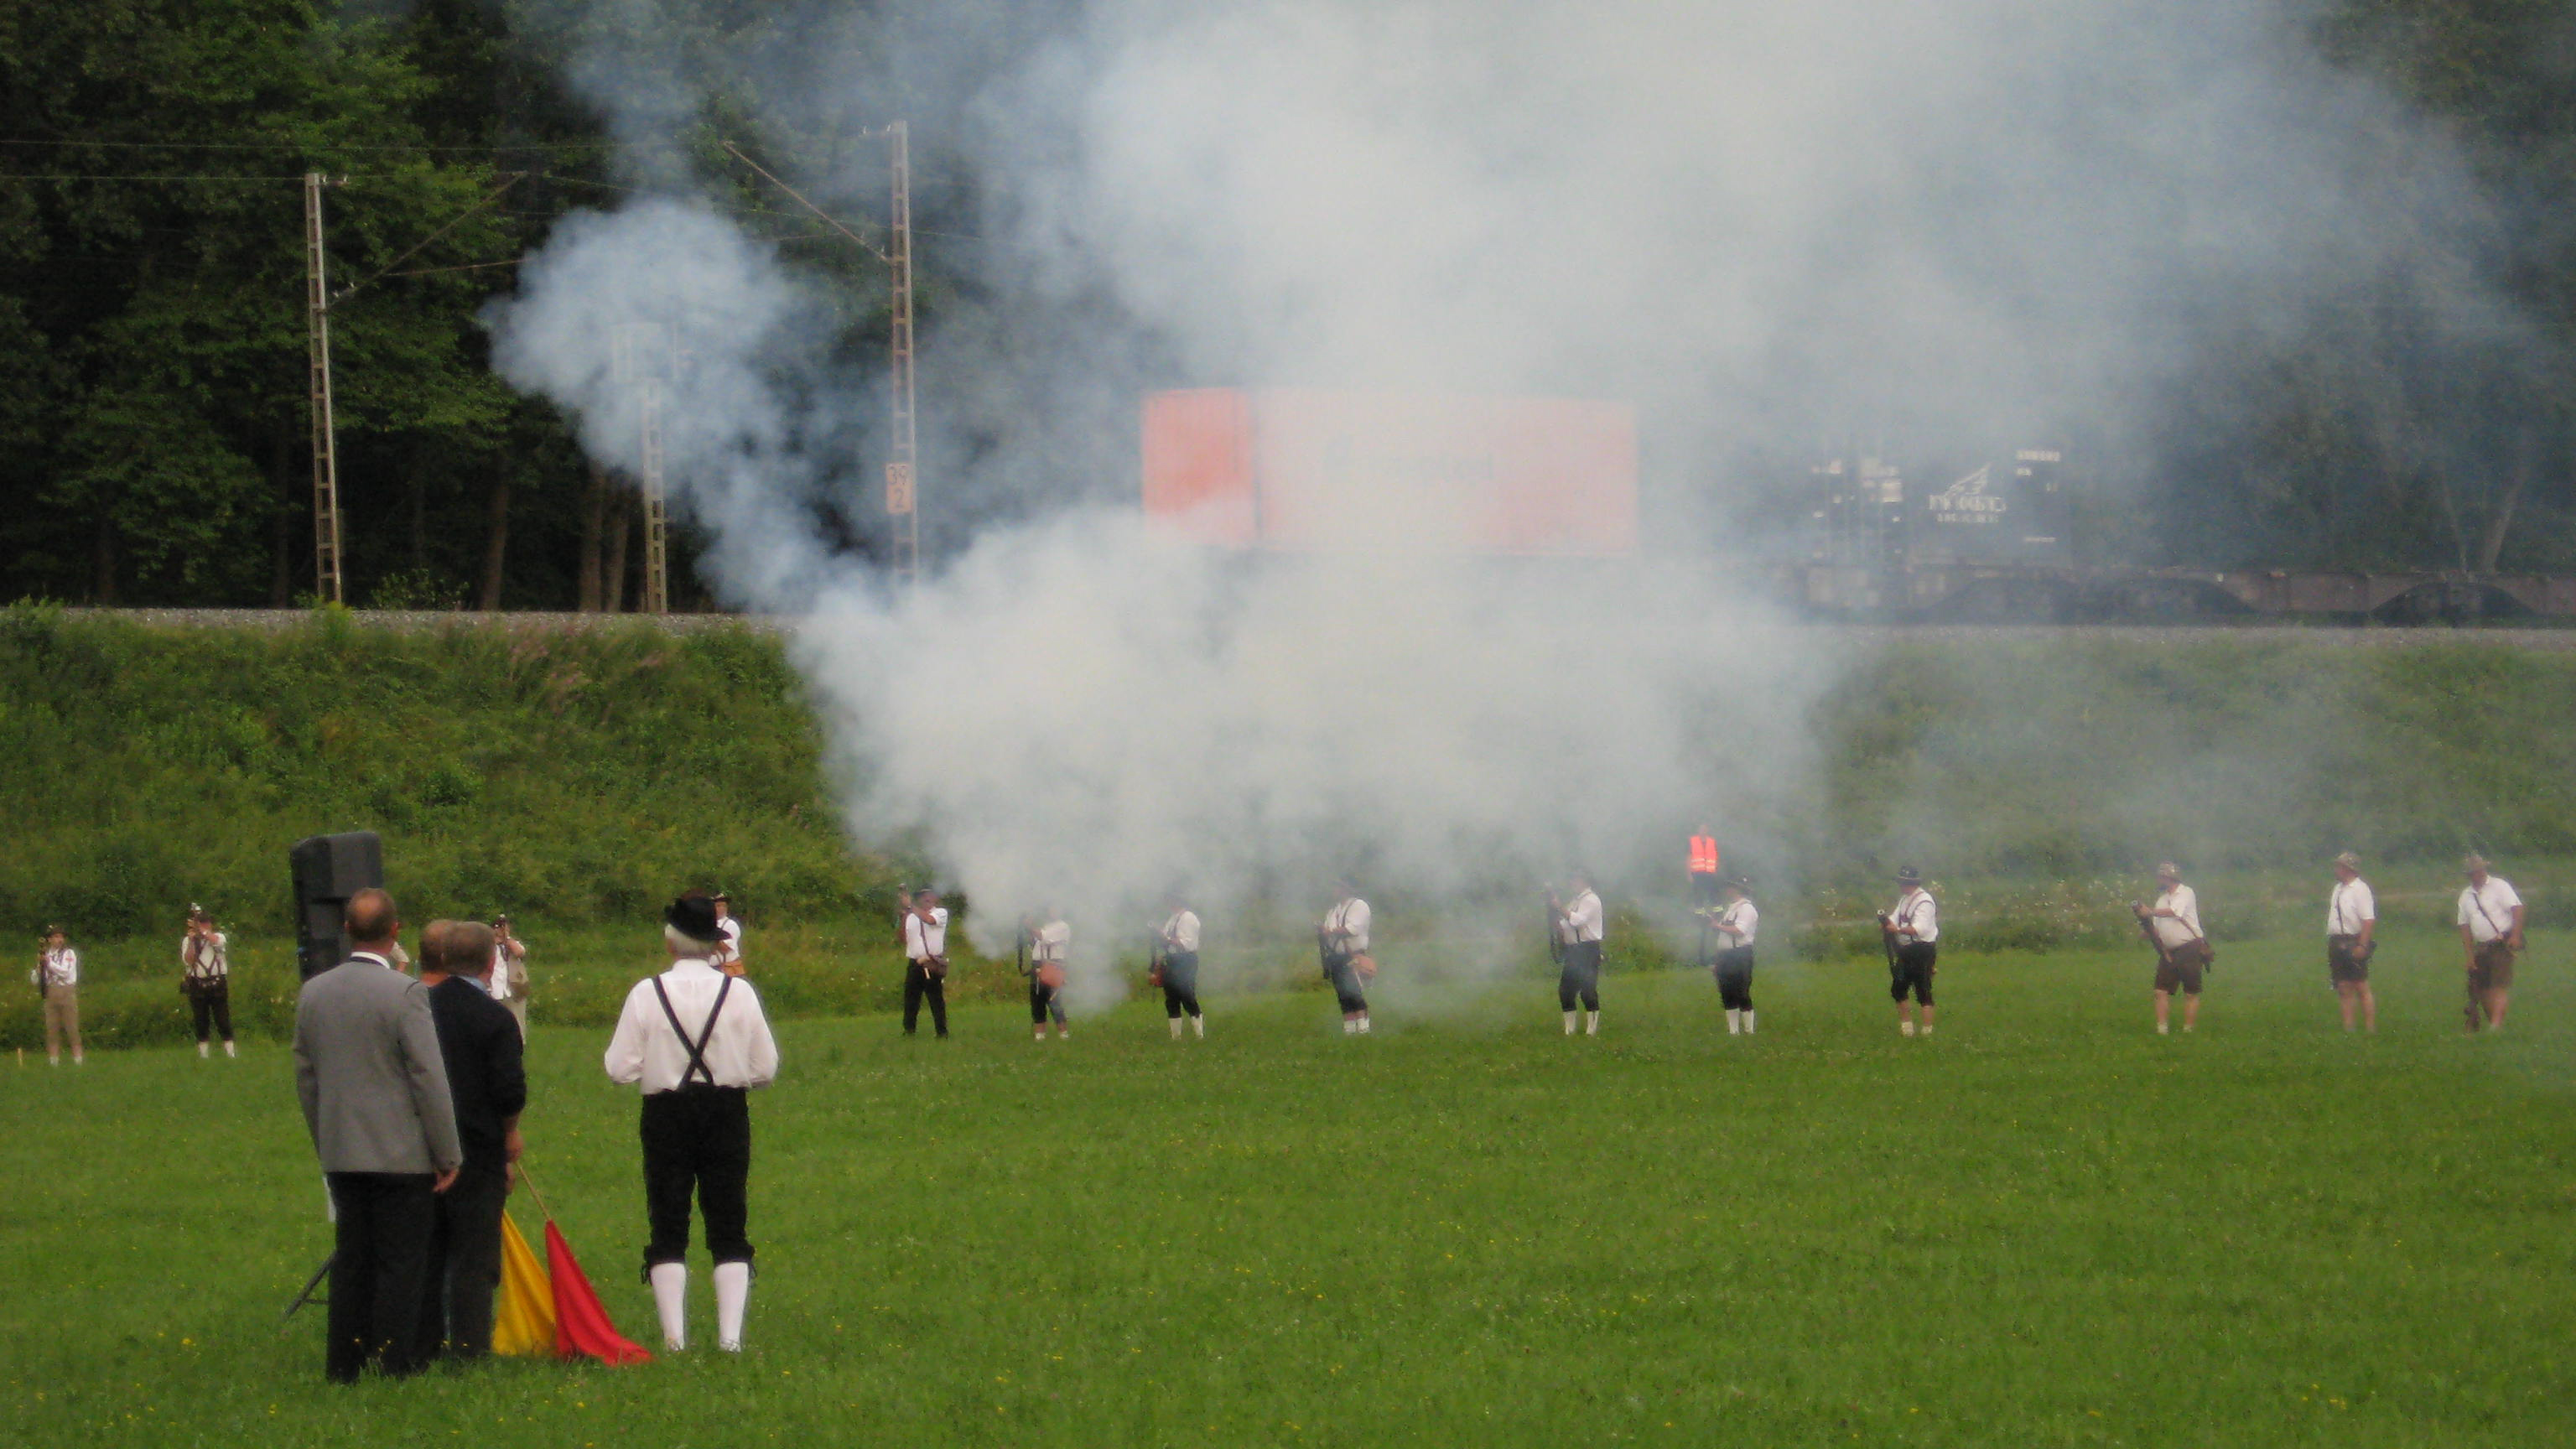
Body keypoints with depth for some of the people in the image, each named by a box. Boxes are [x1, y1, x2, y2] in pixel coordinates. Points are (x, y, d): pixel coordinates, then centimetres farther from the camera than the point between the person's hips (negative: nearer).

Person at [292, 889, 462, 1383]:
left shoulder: (312, 993, 5)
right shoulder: (405, 993, -14)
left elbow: (305, 1077, 13)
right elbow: (430, 1079, -14)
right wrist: (449, 1155, -6)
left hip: (341, 1154, 6)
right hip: (403, 1154, -6)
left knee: (351, 1260, 12)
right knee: (401, 1263, 0)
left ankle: (344, 1364, 13)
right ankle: (393, 1364, -2)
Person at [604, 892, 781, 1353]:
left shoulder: (647, 994, -10)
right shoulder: (739, 992, -6)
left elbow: (620, 1068, -9)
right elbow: (766, 1068, -2)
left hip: (667, 1116, -1)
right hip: (728, 1114, 1)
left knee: (668, 1228, 6)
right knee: (729, 1229, 7)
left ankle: (674, 1336, 1)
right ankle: (730, 1335, 0)